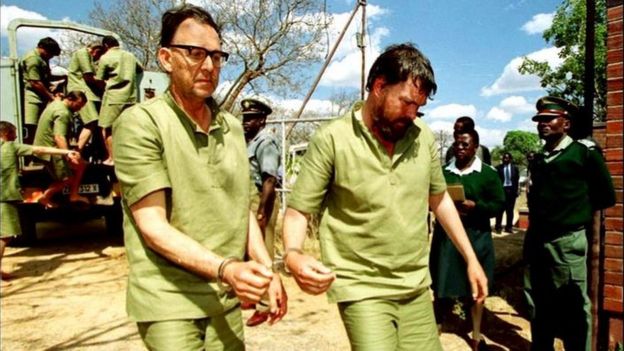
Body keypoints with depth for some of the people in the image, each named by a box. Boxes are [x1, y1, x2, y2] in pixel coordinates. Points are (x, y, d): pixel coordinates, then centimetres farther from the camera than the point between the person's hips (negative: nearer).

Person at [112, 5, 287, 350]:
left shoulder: (232, 127, 7)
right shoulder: (139, 123, -13)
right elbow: (152, 225, -18)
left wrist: (266, 269, 4)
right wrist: (224, 268, -28)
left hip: (226, 299, 6)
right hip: (169, 303, -5)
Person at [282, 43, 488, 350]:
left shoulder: (423, 136, 2)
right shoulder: (331, 140, -13)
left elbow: (439, 199, 14)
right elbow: (297, 212, -9)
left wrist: (471, 258, 14)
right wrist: (293, 256, -29)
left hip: (417, 288, 5)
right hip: (363, 291, -4)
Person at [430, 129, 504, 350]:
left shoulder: (488, 173, 1)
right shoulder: (443, 172, 7)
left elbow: (499, 205, -3)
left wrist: (475, 206, -19)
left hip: (475, 236, -1)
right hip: (445, 235, 2)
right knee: (441, 286, 8)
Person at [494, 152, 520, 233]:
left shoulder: (514, 168, 6)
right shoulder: (498, 168, -1)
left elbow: (517, 180, 7)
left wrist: (517, 190, 1)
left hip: (511, 190, 2)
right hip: (502, 189, -2)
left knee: (510, 210, 8)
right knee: (500, 209, 0)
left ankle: (509, 227, 14)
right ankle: (498, 227, 5)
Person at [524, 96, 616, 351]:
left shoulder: (584, 151, -5)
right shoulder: (538, 159, 13)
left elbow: (606, 196, 1)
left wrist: (577, 211, 7)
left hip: (567, 242, -6)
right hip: (536, 240, 6)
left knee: (572, 308, 2)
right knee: (539, 306, 16)